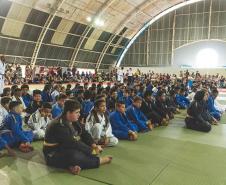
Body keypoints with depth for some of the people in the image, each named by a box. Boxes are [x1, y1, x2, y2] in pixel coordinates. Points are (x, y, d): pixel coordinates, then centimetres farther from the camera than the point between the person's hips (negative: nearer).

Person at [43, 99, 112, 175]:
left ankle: (74, 165, -24)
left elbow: (85, 134, 2)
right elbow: (72, 143, -28)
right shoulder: (58, 125, -26)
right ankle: (99, 160, -13)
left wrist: (94, 146, -15)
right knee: (75, 156, -35)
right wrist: (91, 151, -22)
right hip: (54, 156, -10)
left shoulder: (73, 121, 1)